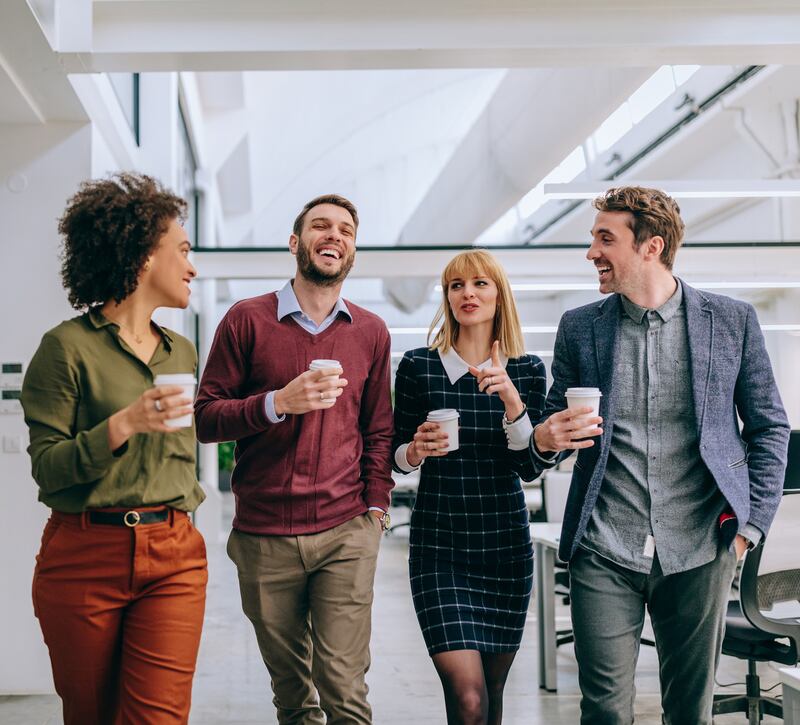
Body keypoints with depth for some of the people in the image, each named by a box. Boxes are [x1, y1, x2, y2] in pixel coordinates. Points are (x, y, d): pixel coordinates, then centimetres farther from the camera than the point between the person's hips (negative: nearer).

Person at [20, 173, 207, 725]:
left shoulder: (182, 351, 13)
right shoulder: (68, 347, -5)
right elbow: (47, 466, -9)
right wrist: (123, 424, -21)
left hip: (174, 557, 4)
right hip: (84, 555, -4)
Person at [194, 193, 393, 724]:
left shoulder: (371, 332, 9)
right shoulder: (248, 320, 2)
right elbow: (205, 419, -1)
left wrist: (376, 506, 4)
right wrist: (279, 402, -16)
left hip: (347, 533, 1)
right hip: (264, 536, 0)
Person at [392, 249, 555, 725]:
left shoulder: (527, 371, 3)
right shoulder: (418, 366, -1)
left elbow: (531, 467, -5)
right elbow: (398, 455, 7)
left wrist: (511, 399, -18)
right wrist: (417, 450, -15)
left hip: (506, 545, 2)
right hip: (439, 546, -2)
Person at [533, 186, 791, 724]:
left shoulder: (732, 320, 2)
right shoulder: (579, 327, 6)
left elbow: (769, 428, 8)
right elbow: (555, 422, 14)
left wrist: (751, 524, 0)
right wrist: (546, 437, -10)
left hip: (699, 551, 0)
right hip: (605, 553, 1)